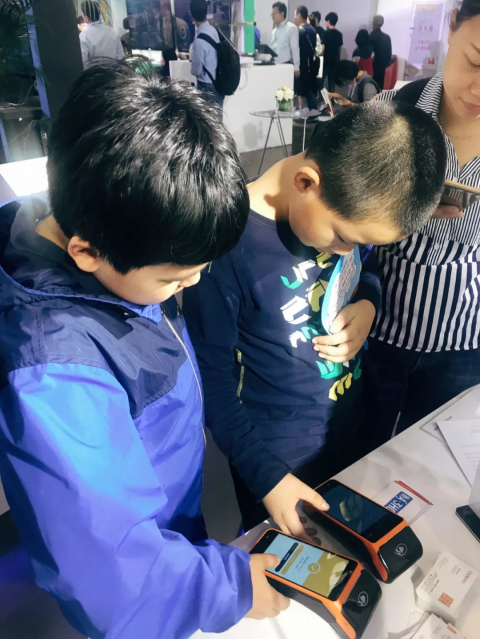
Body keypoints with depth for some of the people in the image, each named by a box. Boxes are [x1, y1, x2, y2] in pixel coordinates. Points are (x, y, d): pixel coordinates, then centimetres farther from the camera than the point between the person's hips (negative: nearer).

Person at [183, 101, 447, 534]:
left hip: (350, 423, 6)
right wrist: (267, 477, -21)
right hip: (278, 452, -5)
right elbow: (212, 377, -20)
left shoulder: (349, 206, -13)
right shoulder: (226, 245, -31)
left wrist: (368, 305, -14)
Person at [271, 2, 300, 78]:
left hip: (286, 66, -7)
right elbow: (272, 49, 18)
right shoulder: (275, 30, 18)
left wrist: (296, 67, -14)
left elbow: (295, 49, -8)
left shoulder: (291, 28, -3)